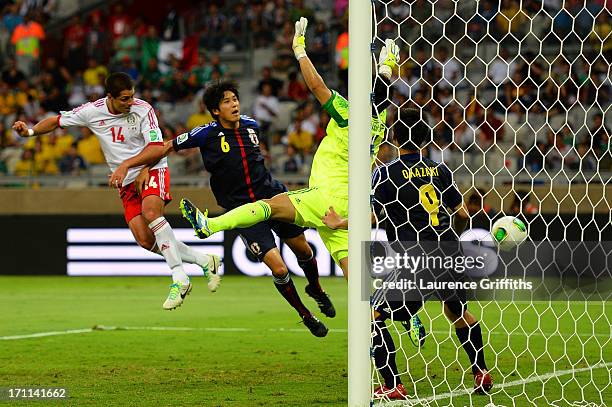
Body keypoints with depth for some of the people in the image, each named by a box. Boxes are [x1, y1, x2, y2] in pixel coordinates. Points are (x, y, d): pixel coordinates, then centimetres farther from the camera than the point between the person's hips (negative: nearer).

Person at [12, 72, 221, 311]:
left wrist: (125, 165, -27)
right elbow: (57, 121, 8)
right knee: (145, 240, -13)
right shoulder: (92, 112, -5)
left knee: (150, 211, -35)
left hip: (151, 169, -4)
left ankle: (179, 280, -32)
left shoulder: (143, 110, -14)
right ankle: (205, 261, 3)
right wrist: (30, 131, -8)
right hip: (126, 183, 4)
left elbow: (156, 148, -18)